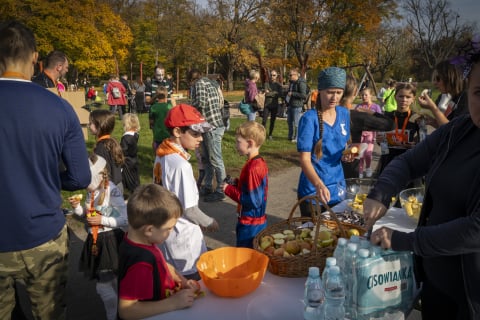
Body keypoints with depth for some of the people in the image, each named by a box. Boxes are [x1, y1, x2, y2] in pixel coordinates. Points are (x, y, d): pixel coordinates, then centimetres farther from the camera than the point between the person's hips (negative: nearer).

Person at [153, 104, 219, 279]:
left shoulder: (162, 155, -1)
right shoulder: (181, 165, -26)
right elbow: (189, 209, -22)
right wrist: (209, 223, -5)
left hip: (166, 230, 8)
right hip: (183, 235, -8)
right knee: (193, 279, 8)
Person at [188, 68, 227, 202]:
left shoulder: (199, 83, -10)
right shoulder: (212, 83, 16)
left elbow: (201, 102, -25)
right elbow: (221, 103, 16)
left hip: (212, 127, -10)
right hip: (207, 127, 10)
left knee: (216, 160, -2)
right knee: (207, 159, 17)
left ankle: (220, 191, 6)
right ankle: (208, 187, 27)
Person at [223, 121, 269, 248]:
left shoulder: (252, 168, -24)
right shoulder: (260, 162, 5)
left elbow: (252, 200, -25)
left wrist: (229, 189, -17)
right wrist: (237, 183, 2)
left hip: (250, 225, -9)